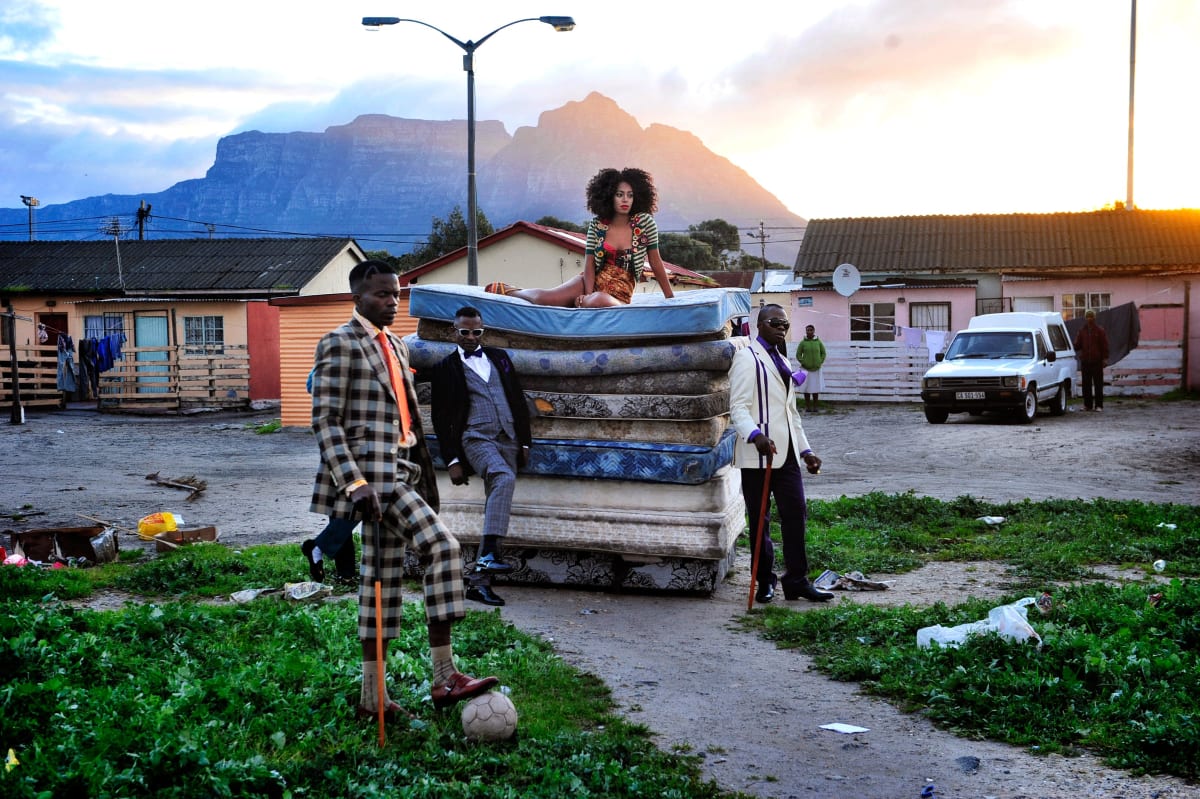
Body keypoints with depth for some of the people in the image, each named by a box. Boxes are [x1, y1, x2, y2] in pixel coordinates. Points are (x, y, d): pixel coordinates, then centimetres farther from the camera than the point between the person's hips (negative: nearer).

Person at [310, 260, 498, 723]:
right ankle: (445, 676, -13)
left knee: (384, 579, 9)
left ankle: (372, 697, 15)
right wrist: (354, 483, -21)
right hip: (372, 474, -9)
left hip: (400, 472, 9)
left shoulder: (396, 347, 20)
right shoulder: (340, 344, -7)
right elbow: (325, 420, -12)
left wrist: (423, 478, 21)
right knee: (442, 548, -18)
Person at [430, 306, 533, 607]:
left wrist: (525, 442, 12)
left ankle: (479, 580, 7)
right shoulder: (446, 368, 4)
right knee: (504, 478, -34)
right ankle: (489, 552, -39)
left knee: (495, 507, 2)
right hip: (476, 438, -5)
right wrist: (452, 461, -4)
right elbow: (441, 419, 2)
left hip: (508, 439, 5)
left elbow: (519, 400, 18)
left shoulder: (499, 357, 16)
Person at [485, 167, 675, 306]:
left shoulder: (644, 221, -6)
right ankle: (508, 291, 13)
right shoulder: (597, 224, 0)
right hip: (593, 280, 2)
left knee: (598, 300, -40)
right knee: (545, 299, -20)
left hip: (619, 295, -2)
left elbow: (656, 263, -2)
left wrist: (671, 299, -1)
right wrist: (589, 295, -20)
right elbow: (589, 262, -4)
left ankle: (581, 303, -3)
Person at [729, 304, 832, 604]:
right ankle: (765, 581, 12)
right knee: (759, 520, 2)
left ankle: (797, 580, 9)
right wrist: (756, 435, -31)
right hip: (757, 454, -7)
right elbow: (738, 407, -15)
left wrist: (805, 449, 20)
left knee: (796, 515, 3)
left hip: (787, 453, 8)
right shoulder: (747, 358, -5)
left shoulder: (783, 362, 22)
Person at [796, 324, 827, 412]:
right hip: (806, 369, -1)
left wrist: (820, 363, -1)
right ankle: (807, 406, 7)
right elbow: (798, 355, 2)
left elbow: (823, 353, 10)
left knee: (816, 388, 4)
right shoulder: (803, 342, -1)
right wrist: (803, 363, -8)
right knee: (807, 388, 0)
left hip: (816, 369, 2)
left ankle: (814, 406, 11)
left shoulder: (818, 342, 3)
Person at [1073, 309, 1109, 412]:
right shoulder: (1081, 331, 11)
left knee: (1098, 384, -1)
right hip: (1085, 361, 3)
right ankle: (1087, 404, 10)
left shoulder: (1100, 331, 2)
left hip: (1097, 361, -3)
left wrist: (1105, 358, -7)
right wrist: (1075, 347, -12)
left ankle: (1099, 405, 2)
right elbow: (1077, 345, 10)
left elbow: (1105, 345, 0)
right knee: (1086, 384, 5)